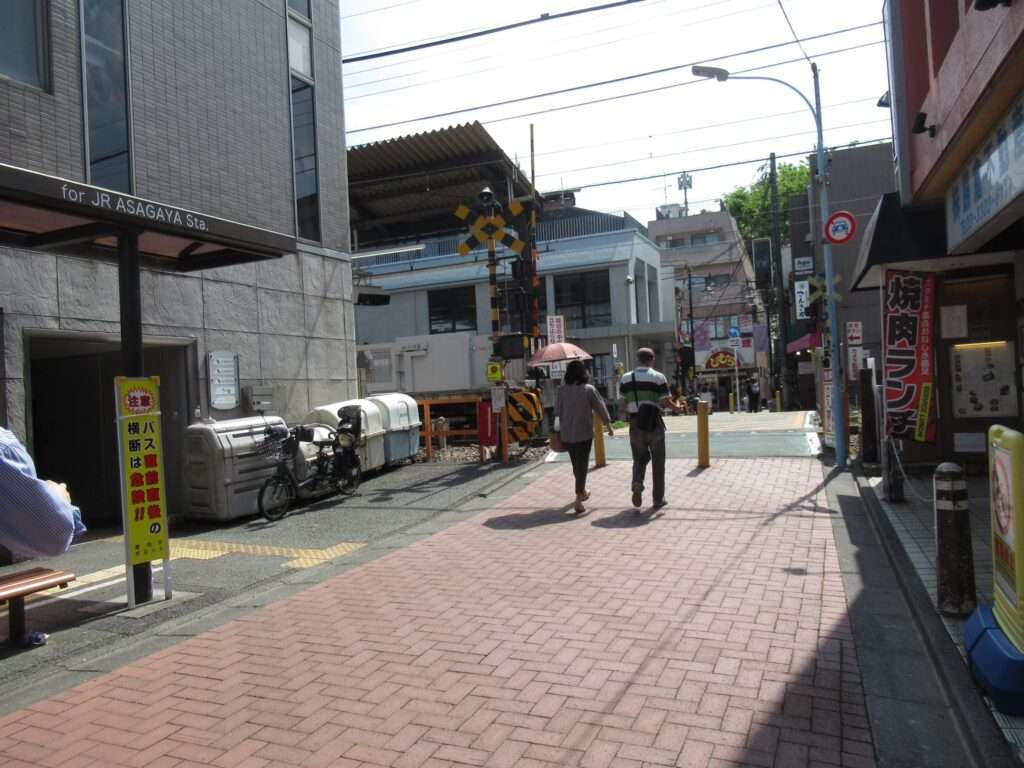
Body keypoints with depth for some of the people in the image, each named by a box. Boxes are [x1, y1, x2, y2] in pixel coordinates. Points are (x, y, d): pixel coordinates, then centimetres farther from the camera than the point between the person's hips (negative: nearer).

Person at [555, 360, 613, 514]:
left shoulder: (562, 390, -1)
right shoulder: (588, 389, -8)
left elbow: (557, 410, 4)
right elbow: (600, 408, -2)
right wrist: (609, 426, 10)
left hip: (566, 434, 3)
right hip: (584, 433, -3)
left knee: (576, 464, 20)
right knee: (582, 464, 0)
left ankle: (582, 491, 38)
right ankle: (578, 500, -10)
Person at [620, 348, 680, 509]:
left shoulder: (625, 379, 3)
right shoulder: (658, 377, -5)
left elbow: (624, 403, 5)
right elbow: (665, 402, -9)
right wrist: (676, 409, 12)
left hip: (636, 425, 2)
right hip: (655, 424, -2)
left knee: (639, 459, 16)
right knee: (658, 463, 9)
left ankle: (637, 485, -10)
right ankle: (658, 499, 14)